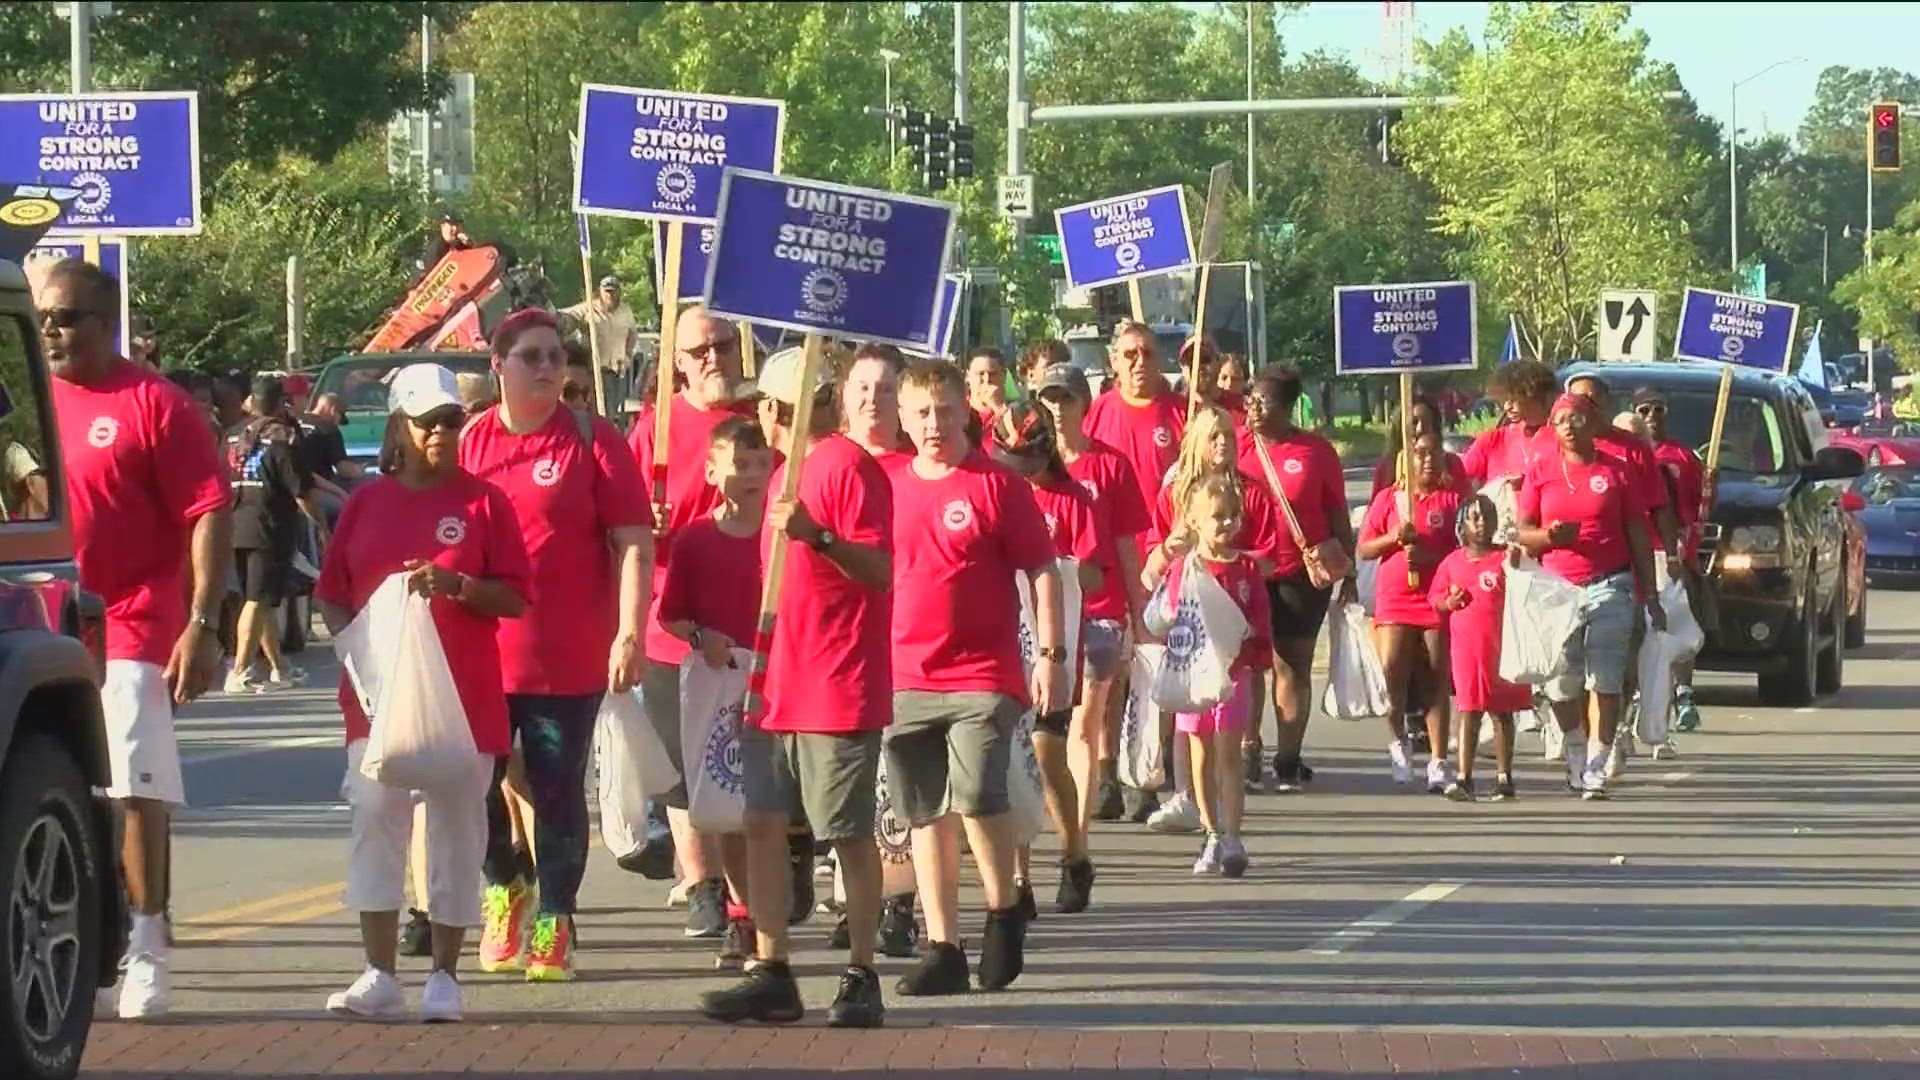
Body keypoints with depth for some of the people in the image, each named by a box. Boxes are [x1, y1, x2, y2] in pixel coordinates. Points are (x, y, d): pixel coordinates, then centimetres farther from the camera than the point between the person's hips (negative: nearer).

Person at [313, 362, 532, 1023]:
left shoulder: (484, 502, 2)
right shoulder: (367, 502, 10)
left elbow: (514, 598, -1)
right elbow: (331, 596, 14)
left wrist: (456, 586, -18)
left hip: (463, 695, -2)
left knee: (456, 827, 1)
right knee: (375, 820, -4)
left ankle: (444, 977, 7)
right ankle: (379, 976, -2)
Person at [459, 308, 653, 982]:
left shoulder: (591, 441, -2)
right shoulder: (469, 442, 7)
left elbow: (634, 544, -4)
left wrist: (630, 633, -13)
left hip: (570, 660, -3)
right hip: (477, 654, 3)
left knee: (558, 793, 2)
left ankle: (553, 924, 13)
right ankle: (503, 888, 29)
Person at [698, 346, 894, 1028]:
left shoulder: (847, 466, -9)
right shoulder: (787, 472, 18)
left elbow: (881, 570, -18)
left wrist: (817, 535, -31)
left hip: (837, 689, -9)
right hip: (776, 685, 9)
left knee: (849, 835, -3)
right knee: (762, 824, 5)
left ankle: (861, 981, 2)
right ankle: (771, 975, 9)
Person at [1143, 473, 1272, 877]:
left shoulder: (1247, 568, 2)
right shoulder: (1181, 568, 2)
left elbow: (1259, 621, 3)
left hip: (1234, 672, -1)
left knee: (1227, 756, -7)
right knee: (1201, 759, 9)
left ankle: (1231, 839, -11)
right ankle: (1212, 836, 19)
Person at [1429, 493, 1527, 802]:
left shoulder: (1505, 559, 0)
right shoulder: (1452, 562, 8)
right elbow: (1434, 597, 14)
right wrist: (1448, 603, -6)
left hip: (1500, 646, -2)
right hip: (1464, 646, 2)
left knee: (1501, 712, 6)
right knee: (1468, 711, 1)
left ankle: (1503, 778, 12)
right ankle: (1463, 779, -1)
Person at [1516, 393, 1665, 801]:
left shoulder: (1616, 471, 6)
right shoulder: (1541, 473, 9)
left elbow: (1638, 535, 8)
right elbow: (1523, 532, 7)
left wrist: (1650, 595, 5)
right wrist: (1547, 535, -17)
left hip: (1610, 587, -1)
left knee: (1605, 681, -8)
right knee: (1562, 683, 0)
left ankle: (1596, 770, -7)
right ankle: (1575, 753, 24)